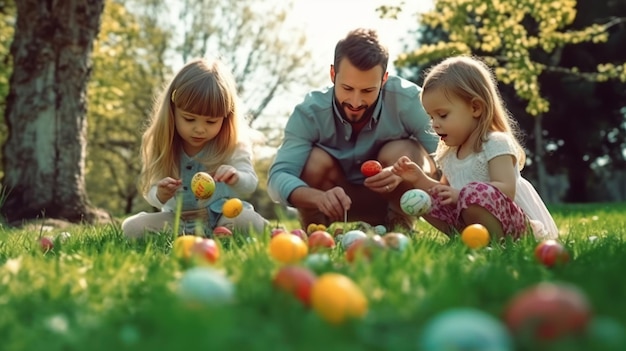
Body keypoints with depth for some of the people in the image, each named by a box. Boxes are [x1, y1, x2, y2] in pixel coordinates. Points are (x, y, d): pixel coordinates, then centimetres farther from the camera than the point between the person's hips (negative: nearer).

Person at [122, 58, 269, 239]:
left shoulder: (233, 146, -12)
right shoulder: (163, 146, -7)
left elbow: (250, 185, -20)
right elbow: (151, 193, -6)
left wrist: (236, 178, -44)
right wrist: (160, 195, -32)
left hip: (223, 216, -2)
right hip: (177, 219, 3)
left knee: (253, 224, -31)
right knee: (131, 227, -19)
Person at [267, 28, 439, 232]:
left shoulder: (407, 99, -26)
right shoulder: (309, 112, -25)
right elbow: (278, 177, -32)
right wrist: (319, 197, -54)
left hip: (393, 201, 0)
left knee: (402, 152, -28)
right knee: (316, 160, -27)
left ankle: (401, 230, -6)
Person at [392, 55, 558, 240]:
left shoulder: (496, 144, -12)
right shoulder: (449, 154, 14)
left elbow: (506, 190, -23)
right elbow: (445, 194, 19)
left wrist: (460, 194, -34)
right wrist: (420, 179, 2)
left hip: (512, 222, -8)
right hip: (468, 222, 9)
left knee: (475, 193, -37)